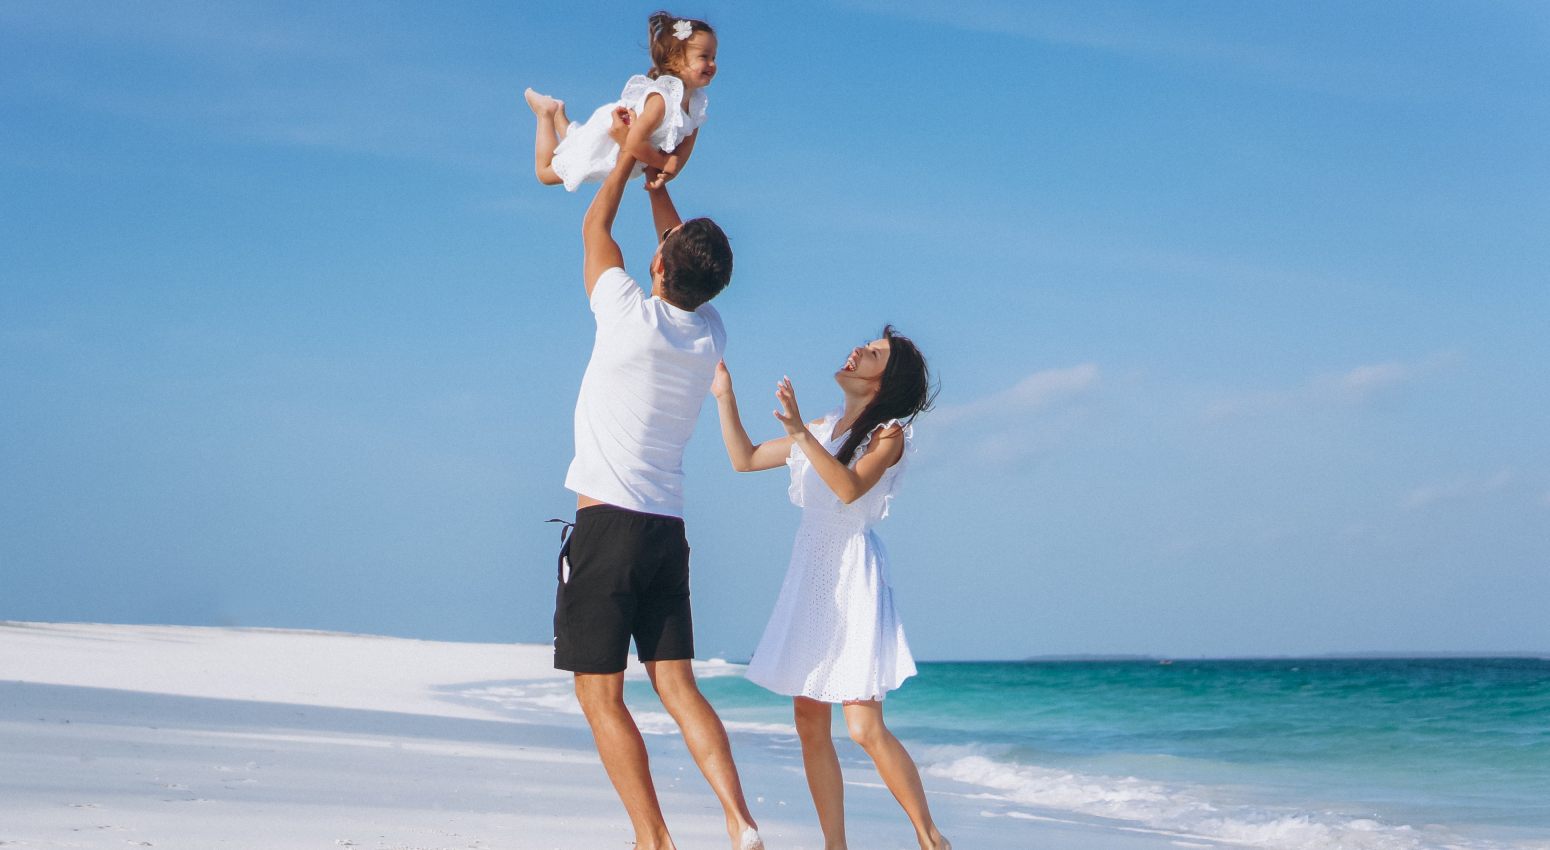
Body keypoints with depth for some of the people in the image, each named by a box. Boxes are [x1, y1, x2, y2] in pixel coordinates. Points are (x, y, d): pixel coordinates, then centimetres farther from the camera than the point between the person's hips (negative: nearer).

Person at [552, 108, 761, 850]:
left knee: (600, 697, -3)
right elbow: (685, 247, 23)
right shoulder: (710, 337, 5)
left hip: (607, 523, -6)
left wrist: (629, 152, 18)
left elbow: (596, 228, 5)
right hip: (668, 530, 6)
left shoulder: (631, 317, -11)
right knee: (677, 685, 5)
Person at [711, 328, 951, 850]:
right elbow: (745, 459, 21)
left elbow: (851, 487, -22)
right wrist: (725, 397, 14)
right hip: (809, 575, 7)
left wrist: (799, 433, -28)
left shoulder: (889, 433, -4)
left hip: (854, 579, -7)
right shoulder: (823, 429, 15)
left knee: (865, 728, -14)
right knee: (810, 726, 4)